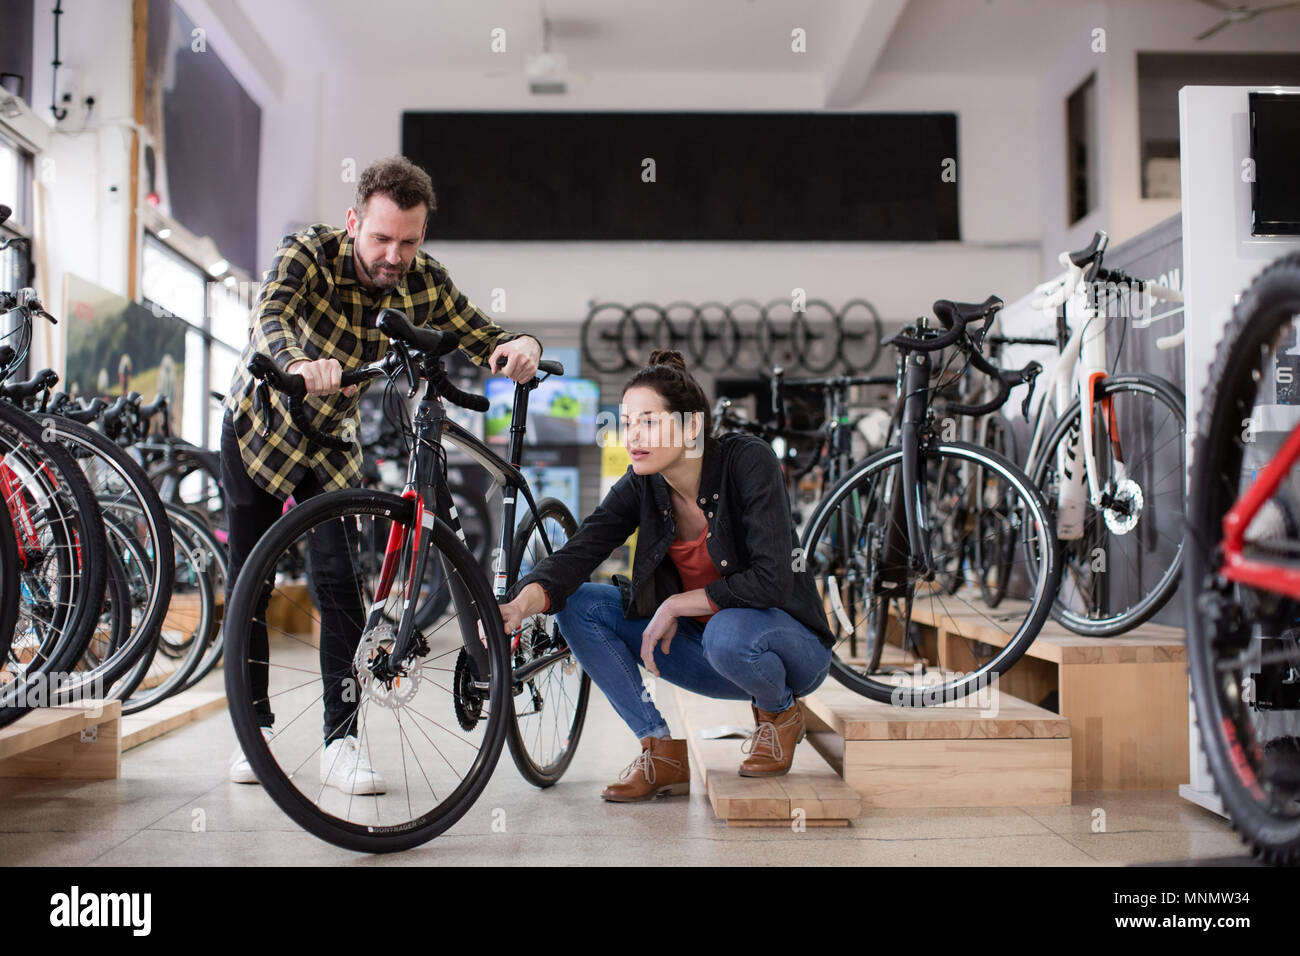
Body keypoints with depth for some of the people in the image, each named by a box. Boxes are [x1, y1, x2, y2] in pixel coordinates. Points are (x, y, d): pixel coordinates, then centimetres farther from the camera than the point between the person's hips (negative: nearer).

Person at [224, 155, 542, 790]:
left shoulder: (424, 282, -17)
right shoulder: (309, 252, -26)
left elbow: (483, 340, -15)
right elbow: (270, 315, -44)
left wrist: (522, 345, -40)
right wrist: (299, 365, -67)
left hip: (333, 441, 2)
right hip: (258, 426, -1)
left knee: (340, 584, -9)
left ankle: (340, 742, -2)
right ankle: (254, 728, 17)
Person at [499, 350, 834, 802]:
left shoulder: (747, 460, -22)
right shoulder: (641, 486, -8)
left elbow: (770, 580, -29)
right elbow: (577, 553, -18)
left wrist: (676, 604, -22)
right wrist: (521, 604, -37)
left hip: (785, 642, -5)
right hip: (698, 637, 5)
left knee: (728, 634, -40)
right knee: (578, 604, -10)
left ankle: (780, 711, -4)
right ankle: (663, 752, -4)